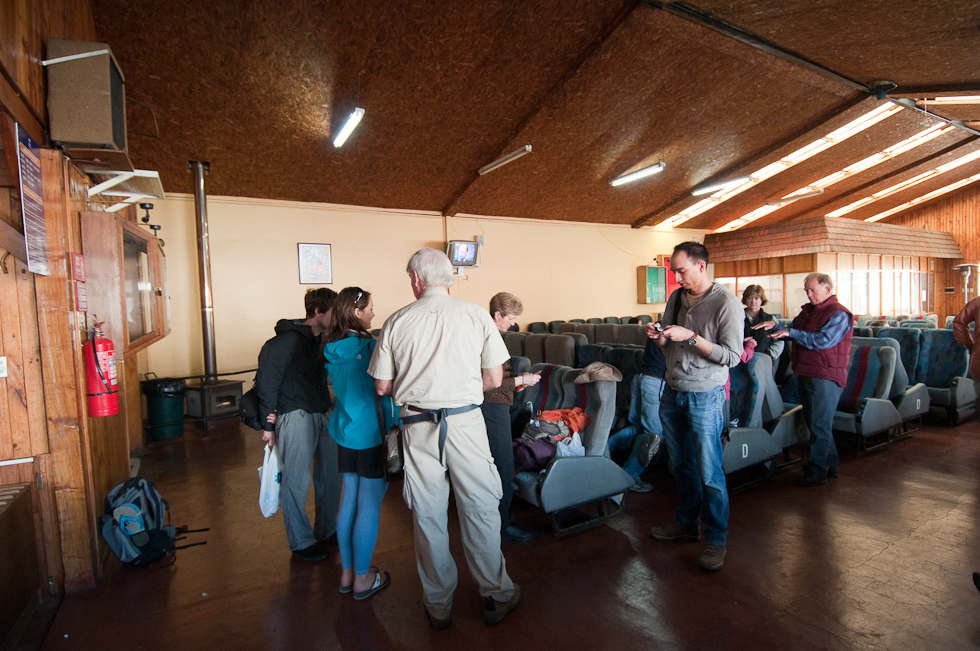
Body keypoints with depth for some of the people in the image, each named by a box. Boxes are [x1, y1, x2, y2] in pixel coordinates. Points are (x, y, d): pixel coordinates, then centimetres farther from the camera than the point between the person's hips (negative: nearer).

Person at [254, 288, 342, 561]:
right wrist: (268, 424, -9)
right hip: (296, 416, -8)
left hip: (322, 414, 8)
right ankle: (300, 542, 18)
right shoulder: (288, 340, -13)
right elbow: (266, 381, -12)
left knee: (330, 475, 14)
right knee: (296, 482, 1)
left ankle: (326, 529, 33)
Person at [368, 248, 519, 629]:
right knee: (480, 508, 13)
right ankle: (496, 596, 29)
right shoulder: (476, 315, -3)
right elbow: (494, 379, -1)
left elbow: (382, 386, 2)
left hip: (418, 426, 1)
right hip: (465, 422, -1)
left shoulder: (397, 322, -2)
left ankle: (438, 604, 31)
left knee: (428, 515, 14)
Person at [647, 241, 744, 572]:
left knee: (709, 473, 2)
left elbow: (732, 356, -16)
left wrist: (691, 337, -23)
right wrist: (659, 336, -7)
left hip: (705, 396, -6)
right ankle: (686, 523, 34)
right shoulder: (676, 297, 7)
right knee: (681, 465, 17)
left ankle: (716, 540, 18)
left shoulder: (727, 304, -13)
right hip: (672, 392, 6)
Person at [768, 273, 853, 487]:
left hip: (826, 378, -8)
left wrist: (791, 332, -22)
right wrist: (775, 327, 0)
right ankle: (831, 465, 30)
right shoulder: (807, 311, 14)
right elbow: (792, 332, 18)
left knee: (820, 425, -2)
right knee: (815, 422, 16)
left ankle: (817, 472, 7)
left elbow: (823, 340, -22)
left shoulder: (839, 314, -11)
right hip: (806, 375, 8)